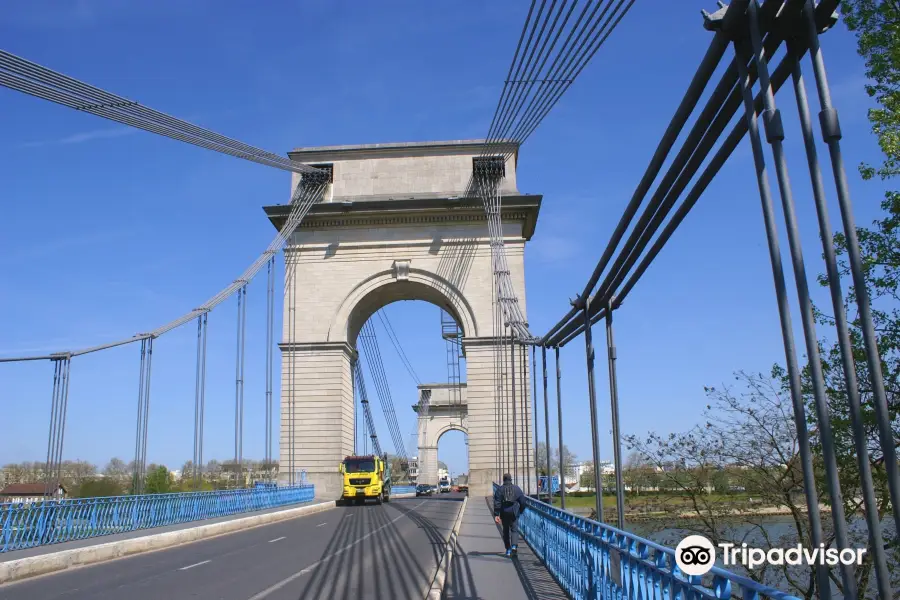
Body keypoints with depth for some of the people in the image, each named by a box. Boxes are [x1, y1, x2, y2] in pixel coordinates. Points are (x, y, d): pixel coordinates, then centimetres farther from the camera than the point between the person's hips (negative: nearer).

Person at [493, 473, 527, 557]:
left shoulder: (500, 489, -1)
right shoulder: (517, 488, 2)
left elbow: (497, 503, -8)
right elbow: (522, 501, 4)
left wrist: (496, 515, -9)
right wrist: (521, 510, 19)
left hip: (504, 513, 0)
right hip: (514, 513, 0)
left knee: (506, 530, 13)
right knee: (514, 529, 4)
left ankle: (508, 550, 16)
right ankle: (514, 546, -19)